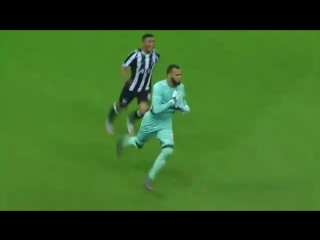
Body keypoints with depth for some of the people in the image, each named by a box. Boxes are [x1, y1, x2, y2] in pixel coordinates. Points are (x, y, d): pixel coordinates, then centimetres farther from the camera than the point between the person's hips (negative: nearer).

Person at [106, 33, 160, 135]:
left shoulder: (156, 55, -11)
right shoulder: (136, 55, -25)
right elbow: (123, 67, -14)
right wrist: (128, 80, -22)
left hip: (145, 88, 3)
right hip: (132, 87, -3)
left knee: (144, 109, -16)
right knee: (121, 106, 17)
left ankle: (131, 119, 20)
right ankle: (110, 118, 52)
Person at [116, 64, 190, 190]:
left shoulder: (180, 87, -9)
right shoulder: (159, 87, -28)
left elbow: (186, 108, 3)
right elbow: (156, 110, -34)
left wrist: (182, 107, -20)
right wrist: (172, 102, -36)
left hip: (166, 124, 4)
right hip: (151, 122, -3)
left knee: (168, 150, -16)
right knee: (138, 144, 20)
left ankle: (150, 178, 1)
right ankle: (124, 141, 59)